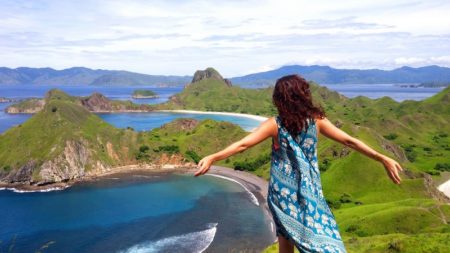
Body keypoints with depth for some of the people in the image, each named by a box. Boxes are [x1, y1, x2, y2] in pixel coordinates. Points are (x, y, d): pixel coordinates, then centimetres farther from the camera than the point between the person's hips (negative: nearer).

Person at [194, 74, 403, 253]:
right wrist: (383, 159, -2)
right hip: (309, 190, 1)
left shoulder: (275, 124, -12)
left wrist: (212, 158, -20)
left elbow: (242, 145, -19)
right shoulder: (316, 120, -7)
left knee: (286, 235, 17)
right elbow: (350, 142, -7)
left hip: (282, 190, 0)